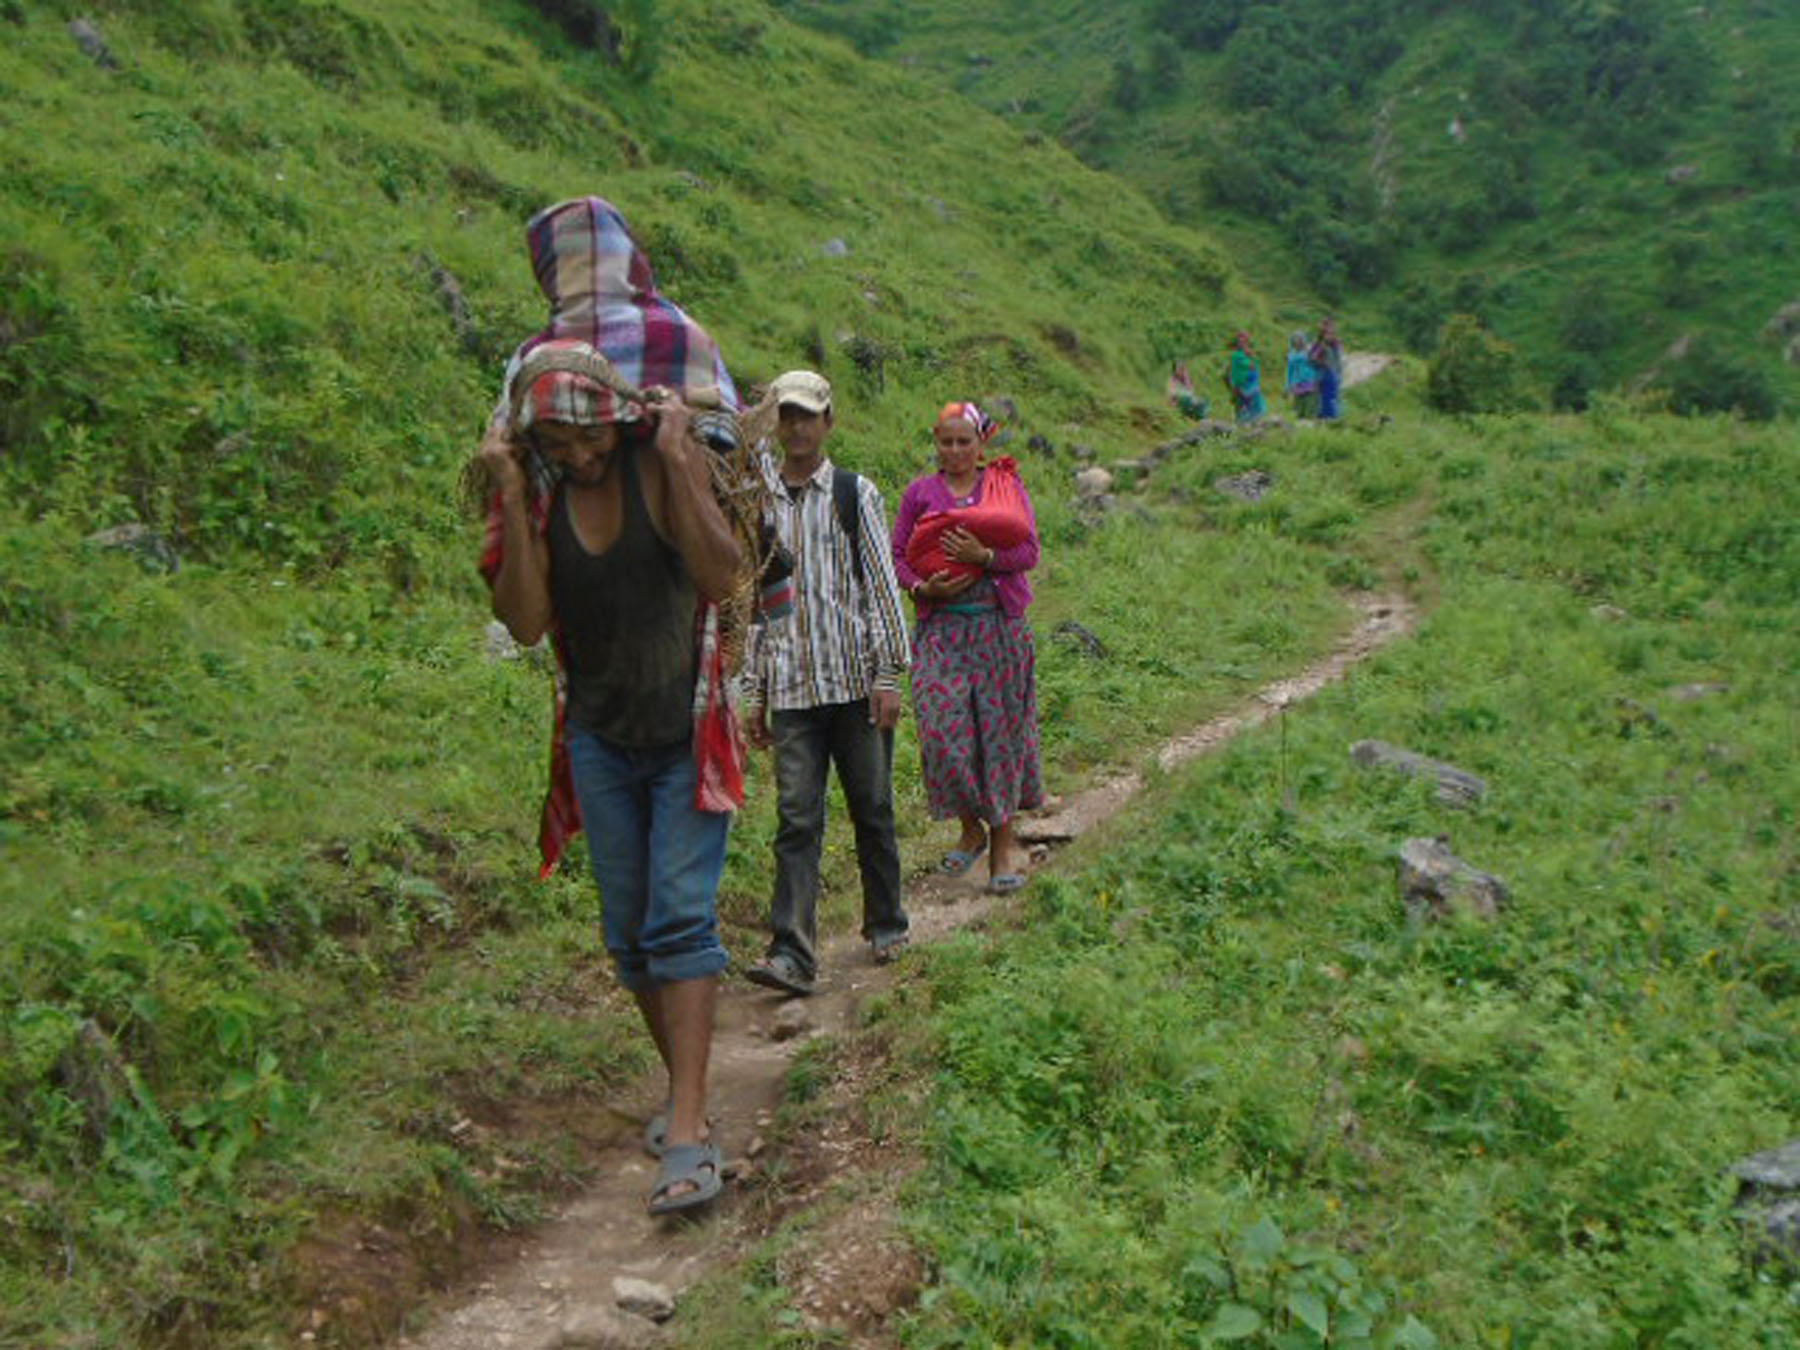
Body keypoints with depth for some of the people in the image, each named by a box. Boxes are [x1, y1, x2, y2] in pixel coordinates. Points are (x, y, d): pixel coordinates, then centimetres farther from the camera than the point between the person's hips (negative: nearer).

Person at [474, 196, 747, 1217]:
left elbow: (723, 574, -25)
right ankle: (686, 1086, 30)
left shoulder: (664, 464, -14)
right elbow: (525, 622, -14)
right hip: (600, 739, 4)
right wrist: (516, 504, -22)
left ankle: (690, 1137, -12)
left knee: (681, 919, -11)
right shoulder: (537, 496, -5)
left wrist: (677, 463, -32)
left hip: (687, 732, -4)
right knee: (629, 930, 11)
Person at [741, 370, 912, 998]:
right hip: (792, 689, 1)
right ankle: (792, 953, -8)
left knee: (872, 809, 9)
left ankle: (886, 925, 27)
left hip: (855, 682, -1)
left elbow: (882, 586, 1)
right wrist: (754, 695, 9)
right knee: (797, 818, -6)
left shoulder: (855, 494, 3)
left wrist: (888, 676, -5)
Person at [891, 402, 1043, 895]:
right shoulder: (920, 492, 9)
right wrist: (922, 587, -11)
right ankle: (971, 829, 14)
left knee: (999, 726, 1)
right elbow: (896, 555, 7)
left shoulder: (1006, 485, 7)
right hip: (941, 627, 1)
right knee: (942, 728, -7)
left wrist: (984, 556, -17)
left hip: (998, 626, -1)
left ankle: (1003, 841, 11)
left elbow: (1029, 550, -1)